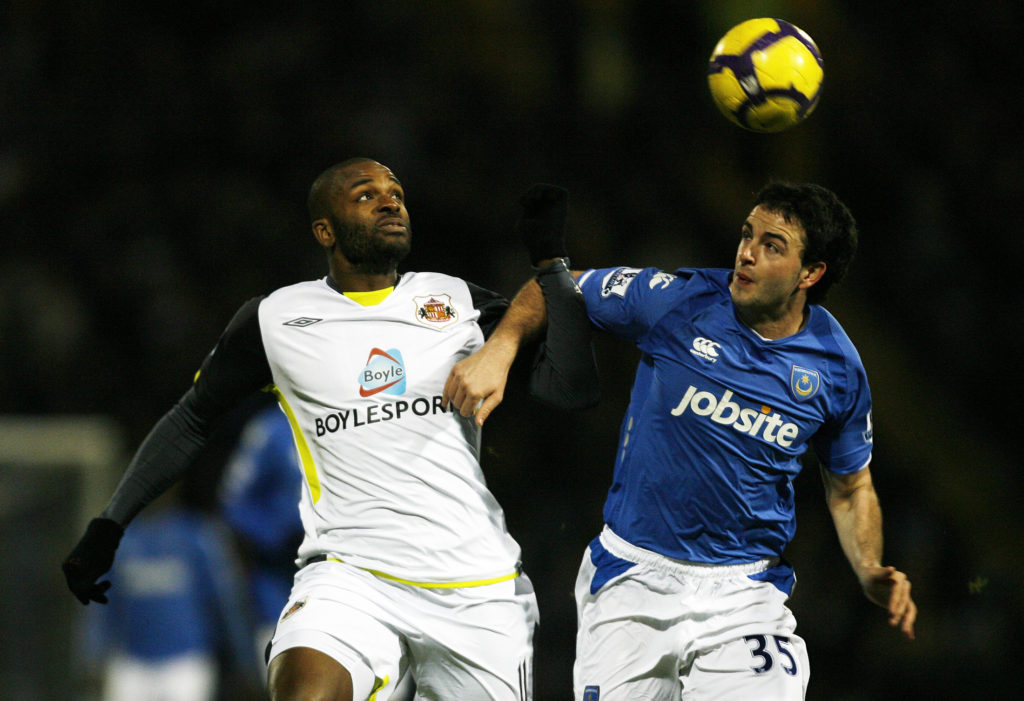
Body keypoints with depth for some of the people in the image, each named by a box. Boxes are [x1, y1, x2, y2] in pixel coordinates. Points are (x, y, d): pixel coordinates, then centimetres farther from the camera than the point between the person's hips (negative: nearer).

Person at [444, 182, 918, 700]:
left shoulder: (837, 368, -2)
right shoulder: (679, 299, -9)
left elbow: (850, 488, 13)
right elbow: (555, 292, 4)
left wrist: (871, 574, -4)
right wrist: (498, 349, -14)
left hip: (744, 593, 1)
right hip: (634, 575, 0)